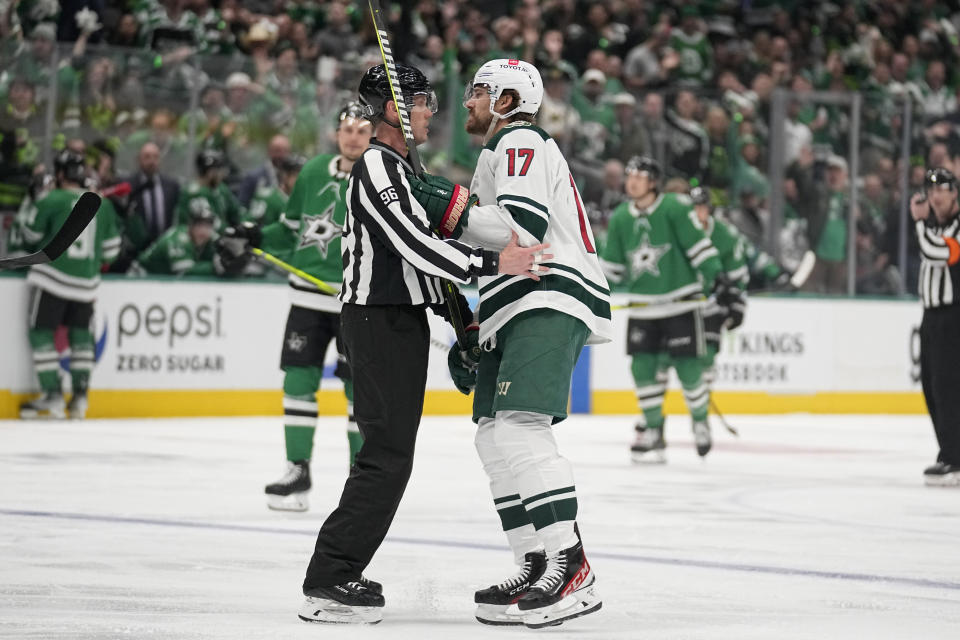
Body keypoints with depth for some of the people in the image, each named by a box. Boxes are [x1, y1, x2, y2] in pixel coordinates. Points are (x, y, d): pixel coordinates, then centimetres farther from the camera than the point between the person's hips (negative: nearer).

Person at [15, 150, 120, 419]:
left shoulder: (52, 200, -7)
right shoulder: (102, 205, 7)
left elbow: (30, 234, 3)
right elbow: (110, 249, 12)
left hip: (53, 278, -4)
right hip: (86, 283, 4)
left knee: (41, 333, 3)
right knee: (81, 336, 14)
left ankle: (52, 396, -3)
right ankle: (80, 398, 9)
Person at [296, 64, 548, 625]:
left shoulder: (402, 169, 19)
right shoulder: (376, 167, -14)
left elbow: (424, 250, 26)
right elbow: (413, 243, -25)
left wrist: (460, 314, 22)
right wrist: (492, 263, -26)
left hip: (401, 321, 11)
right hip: (380, 321, -11)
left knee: (391, 452, 12)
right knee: (388, 455, -14)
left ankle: (339, 573, 17)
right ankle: (329, 583, -14)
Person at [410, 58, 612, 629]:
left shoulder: (520, 144, -2)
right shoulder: (505, 152, 31)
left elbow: (525, 224, -20)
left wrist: (452, 213, -18)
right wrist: (475, 336, 27)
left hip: (552, 303, -11)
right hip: (521, 311, 11)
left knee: (519, 428, -23)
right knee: (495, 439, 9)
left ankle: (572, 570, -29)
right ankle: (539, 569, 8)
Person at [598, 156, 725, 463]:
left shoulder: (675, 208, -11)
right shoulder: (620, 217, 5)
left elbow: (699, 245, -11)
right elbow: (612, 263, 14)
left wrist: (716, 278, -16)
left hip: (681, 302, -4)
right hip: (643, 307, 4)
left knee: (688, 367, -5)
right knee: (643, 367, -4)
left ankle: (700, 420, 21)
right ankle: (653, 430, 6)